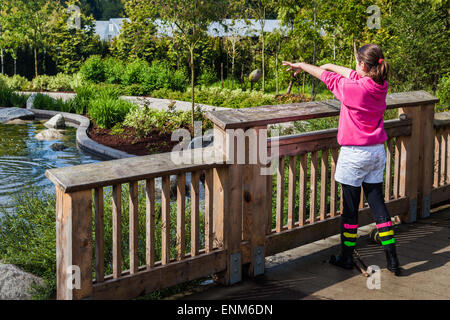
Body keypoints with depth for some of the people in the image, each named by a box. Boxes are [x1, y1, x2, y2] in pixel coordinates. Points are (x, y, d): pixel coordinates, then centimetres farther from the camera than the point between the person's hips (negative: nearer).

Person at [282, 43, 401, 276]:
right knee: (377, 204, 10)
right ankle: (392, 260, 11)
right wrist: (331, 65, 30)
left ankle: (346, 258, 18)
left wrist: (302, 66, 14)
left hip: (355, 153, -6)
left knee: (350, 207, 5)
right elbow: (353, 75, 17)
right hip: (377, 152, 6)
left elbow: (327, 78, -3)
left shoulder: (353, 89, -19)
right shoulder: (380, 86, -1)